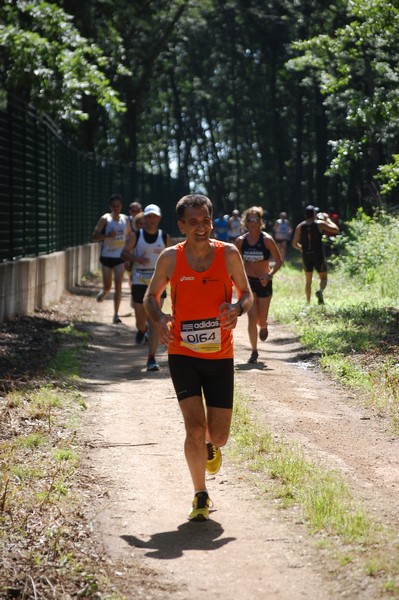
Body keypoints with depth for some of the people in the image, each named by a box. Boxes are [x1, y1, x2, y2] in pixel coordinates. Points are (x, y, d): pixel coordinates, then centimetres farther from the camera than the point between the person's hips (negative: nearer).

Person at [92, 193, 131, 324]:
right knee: (107, 286, 4)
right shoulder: (105, 219, -7)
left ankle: (116, 314, -6)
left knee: (118, 285, -9)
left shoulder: (125, 219, 3)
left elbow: (128, 235, 19)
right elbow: (94, 237, -10)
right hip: (106, 256, -1)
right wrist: (107, 235, -27)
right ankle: (104, 291, 42)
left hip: (120, 257, 1)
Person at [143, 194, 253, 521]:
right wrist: (159, 319, -13)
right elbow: (152, 295, 9)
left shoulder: (228, 254, -4)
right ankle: (201, 495, 6)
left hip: (220, 356, 1)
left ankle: (209, 446, 42)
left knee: (218, 435, 2)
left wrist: (238, 309, -16)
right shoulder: (170, 258, -5)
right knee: (195, 426, -13)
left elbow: (247, 294, 7)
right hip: (183, 354, -1)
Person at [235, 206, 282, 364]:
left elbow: (279, 261, -6)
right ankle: (254, 351, 0)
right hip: (248, 282, 1)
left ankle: (263, 327, 46)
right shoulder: (240, 241, -3)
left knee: (261, 319, 6)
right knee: (252, 318, -10)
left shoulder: (267, 240, -10)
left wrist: (270, 275, -19)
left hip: (264, 283, -1)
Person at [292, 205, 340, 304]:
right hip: (318, 254, -3)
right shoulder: (320, 224, -5)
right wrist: (328, 219, 14)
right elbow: (336, 230, 2)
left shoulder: (300, 226, 3)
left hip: (306, 255, 3)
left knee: (308, 280, 16)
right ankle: (320, 291, -24)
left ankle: (308, 303, 16)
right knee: (323, 278, 8)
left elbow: (294, 244, 3)